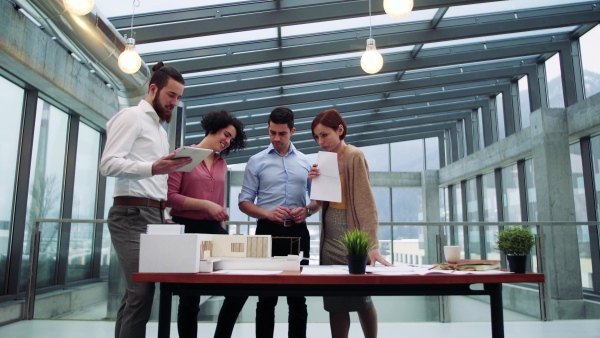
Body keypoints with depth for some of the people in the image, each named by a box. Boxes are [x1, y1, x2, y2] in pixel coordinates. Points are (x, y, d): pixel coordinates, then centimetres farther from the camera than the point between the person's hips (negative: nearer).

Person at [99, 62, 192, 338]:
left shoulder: (159, 128, 24)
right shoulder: (131, 116, -2)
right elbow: (109, 164, -15)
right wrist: (152, 168, -28)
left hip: (153, 215, 9)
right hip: (133, 215, -8)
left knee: (136, 293, 7)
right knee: (142, 293, -13)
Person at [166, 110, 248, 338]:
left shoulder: (222, 164, 17)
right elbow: (170, 196, -11)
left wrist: (223, 229, 13)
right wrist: (205, 205, -15)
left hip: (214, 229, 5)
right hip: (187, 229, -5)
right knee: (190, 297, 4)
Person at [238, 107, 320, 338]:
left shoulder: (306, 162, 11)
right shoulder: (257, 162, 4)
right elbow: (244, 201, 2)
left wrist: (307, 210, -8)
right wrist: (267, 213, -17)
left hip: (298, 232, 2)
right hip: (268, 231, -2)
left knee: (298, 297, 8)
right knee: (266, 297, 5)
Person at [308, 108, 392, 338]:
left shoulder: (354, 156, -10)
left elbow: (366, 203, -17)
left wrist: (372, 245, -24)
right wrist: (315, 182, -6)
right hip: (330, 239, 7)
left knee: (360, 299, 6)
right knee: (334, 302, 7)